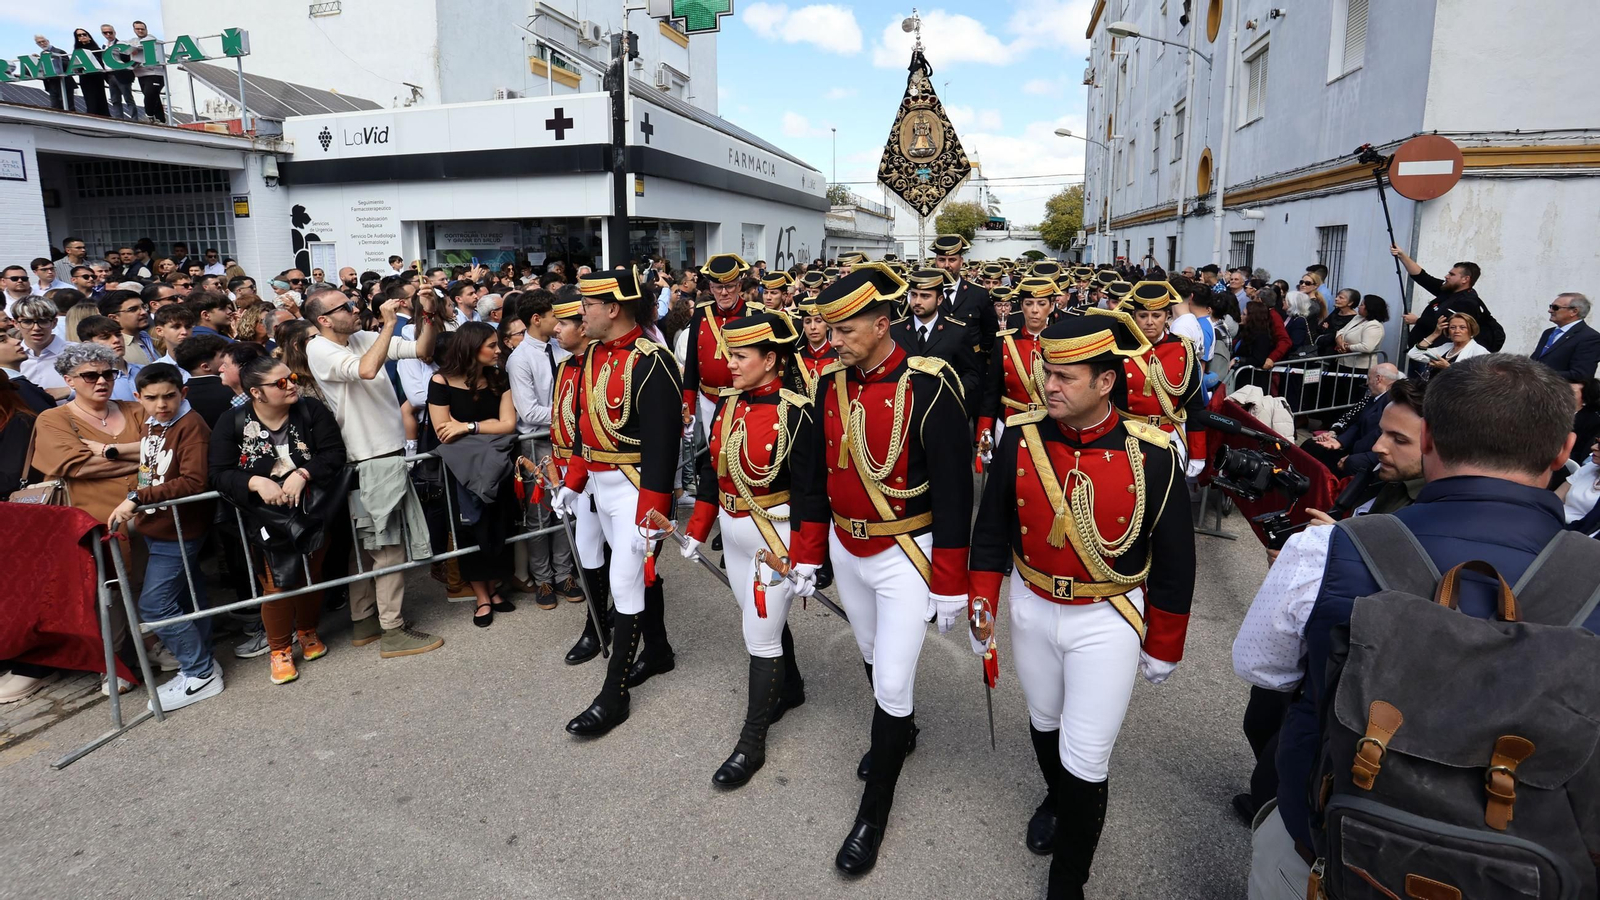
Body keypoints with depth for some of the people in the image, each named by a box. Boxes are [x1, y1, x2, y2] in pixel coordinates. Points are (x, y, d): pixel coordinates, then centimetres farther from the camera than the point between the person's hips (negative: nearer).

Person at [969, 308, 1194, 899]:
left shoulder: (1153, 455, -18)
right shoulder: (1021, 436, -11)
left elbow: (1174, 561, -7)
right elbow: (992, 526, 1)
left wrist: (1163, 648, -1)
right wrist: (982, 602, -3)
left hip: (1107, 622, -3)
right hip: (1032, 609, 3)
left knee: (1085, 761, 3)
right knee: (1044, 721, 24)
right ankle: (1056, 799, 57)